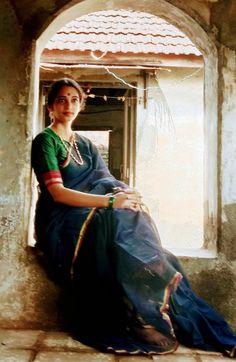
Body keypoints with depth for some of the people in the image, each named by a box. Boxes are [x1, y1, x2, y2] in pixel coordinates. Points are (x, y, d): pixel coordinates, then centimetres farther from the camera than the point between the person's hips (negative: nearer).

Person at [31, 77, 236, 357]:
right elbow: (57, 192, -14)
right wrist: (110, 201, -23)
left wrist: (123, 193, -15)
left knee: (133, 218, -23)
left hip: (91, 216, 5)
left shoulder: (85, 145, 20)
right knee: (113, 221, -31)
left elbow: (106, 181, 10)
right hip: (61, 221, -5)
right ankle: (142, 317, -27)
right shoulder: (45, 141, 0)